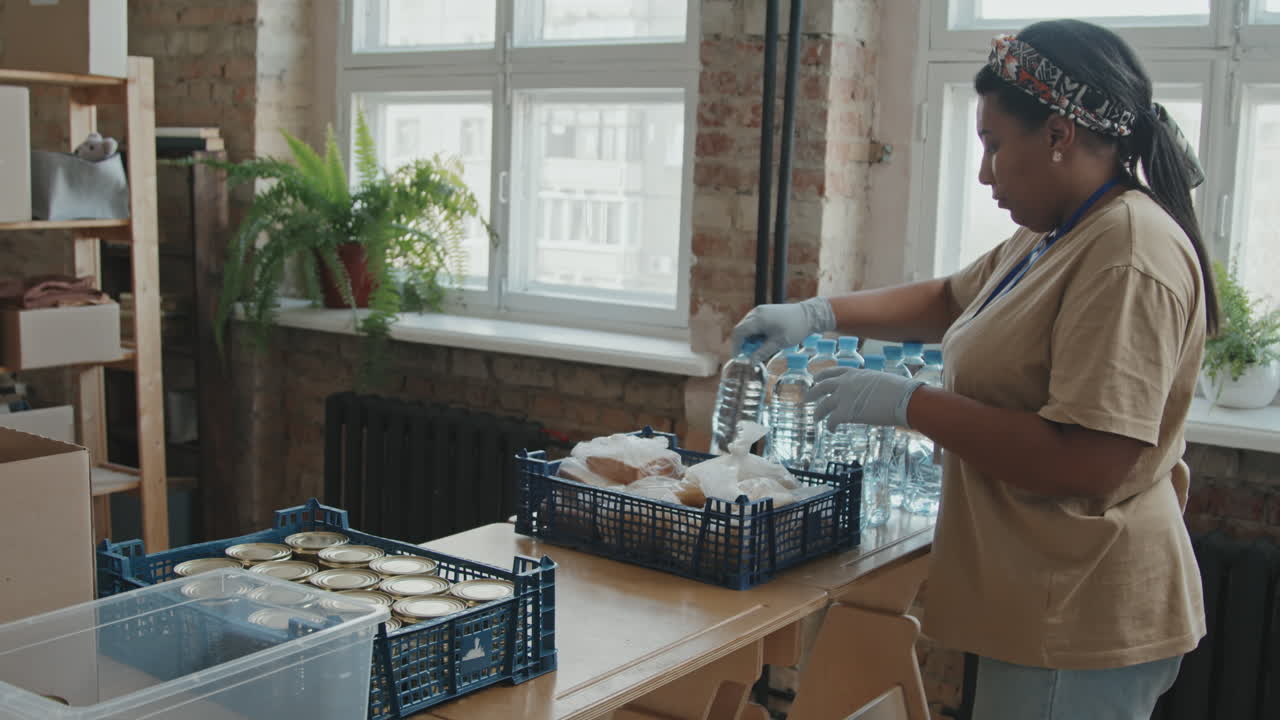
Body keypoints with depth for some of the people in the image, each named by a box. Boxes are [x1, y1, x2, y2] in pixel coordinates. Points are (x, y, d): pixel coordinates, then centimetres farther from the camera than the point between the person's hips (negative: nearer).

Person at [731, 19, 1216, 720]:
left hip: (1079, 628, -9)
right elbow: (949, 301, 24)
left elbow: (1088, 463, -29)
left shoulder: (1131, 255, -22)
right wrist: (818, 313, 10)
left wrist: (909, 403, -20)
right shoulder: (1050, 239, 9)